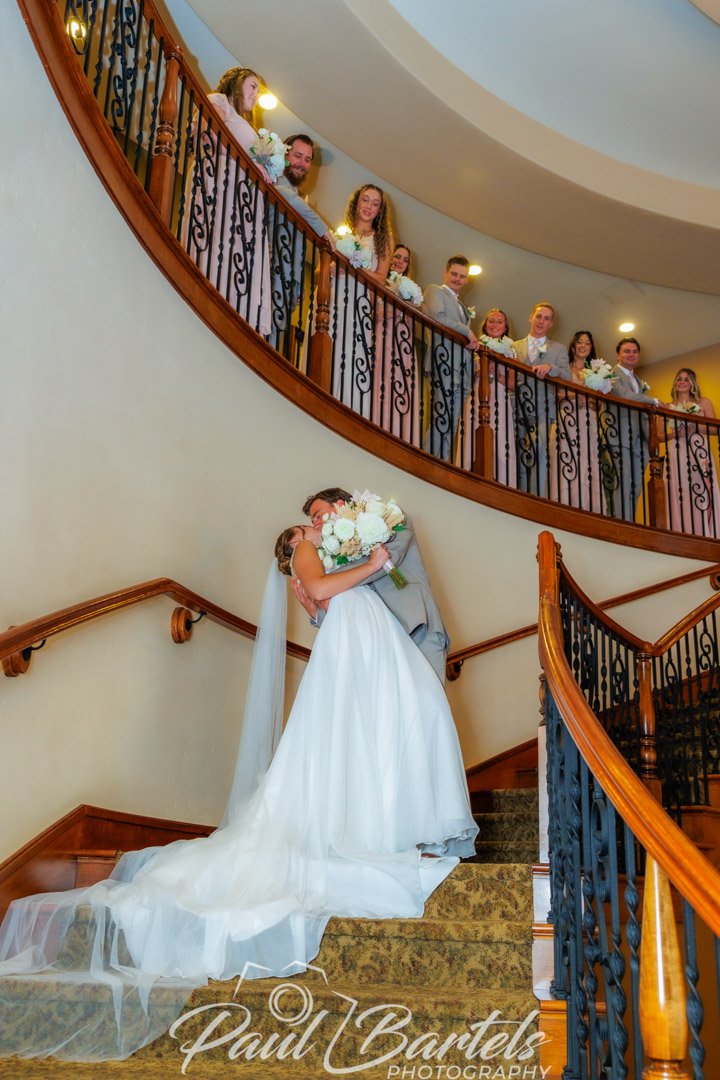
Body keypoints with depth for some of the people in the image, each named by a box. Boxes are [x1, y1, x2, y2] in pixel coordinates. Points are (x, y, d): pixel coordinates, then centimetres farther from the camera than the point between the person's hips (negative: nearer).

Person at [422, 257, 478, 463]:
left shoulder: (460, 305, 32)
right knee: (443, 418, -16)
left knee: (453, 422, 1)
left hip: (461, 369, 8)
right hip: (444, 363, -8)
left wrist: (472, 341, 6)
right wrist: (467, 331, -7)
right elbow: (437, 317, -12)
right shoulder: (435, 291, 8)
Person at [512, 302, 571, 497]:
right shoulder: (514, 347, 20)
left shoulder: (559, 349, 18)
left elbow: (567, 376, 4)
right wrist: (510, 381, -8)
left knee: (540, 448, -21)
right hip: (518, 408, 2)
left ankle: (539, 497, -25)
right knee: (520, 456, -3)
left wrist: (550, 368, -14)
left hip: (542, 409, -1)